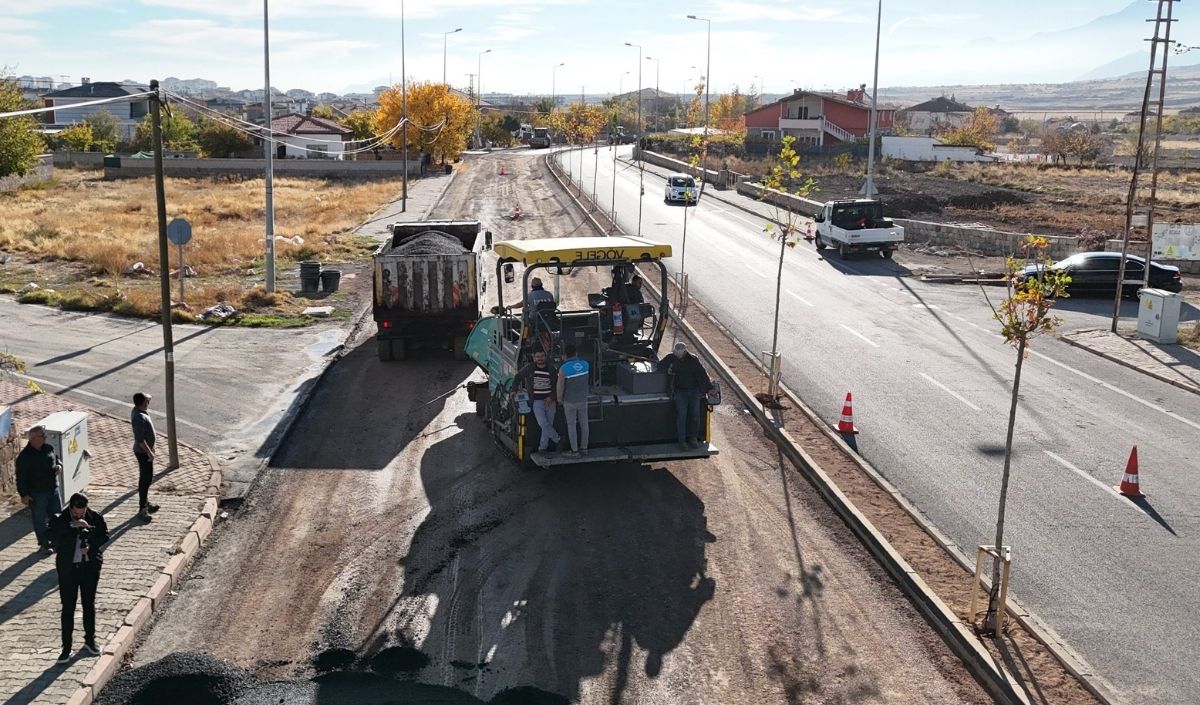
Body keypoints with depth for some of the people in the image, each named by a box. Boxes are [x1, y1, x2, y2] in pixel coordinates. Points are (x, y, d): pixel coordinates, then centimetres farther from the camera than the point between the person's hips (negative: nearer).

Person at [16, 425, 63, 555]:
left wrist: (59, 466, -3)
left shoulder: (49, 448, 1)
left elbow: (57, 459, 20)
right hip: (36, 493, -6)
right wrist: (23, 494, -15)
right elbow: (21, 477, -13)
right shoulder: (24, 456, -16)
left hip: (53, 490, 6)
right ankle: (44, 545, 20)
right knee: (40, 520, 7)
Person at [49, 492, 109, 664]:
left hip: (90, 566, 2)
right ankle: (66, 647, 10)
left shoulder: (95, 517, -4)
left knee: (89, 604, 14)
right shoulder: (59, 520, -10)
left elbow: (105, 535, -4)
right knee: (68, 608, 2)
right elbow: (53, 534, -29)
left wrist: (91, 545, -19)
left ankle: (90, 640, 30)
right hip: (68, 568, -2)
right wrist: (72, 525, -37)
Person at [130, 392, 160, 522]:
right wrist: (149, 452, -24)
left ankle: (146, 503, 34)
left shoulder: (137, 411, 1)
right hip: (143, 452, -10)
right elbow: (140, 439, -29)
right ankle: (142, 509, -1)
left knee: (146, 478, 21)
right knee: (146, 480, -5)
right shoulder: (139, 418, -29)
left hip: (144, 451, 10)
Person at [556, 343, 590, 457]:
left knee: (571, 425, 7)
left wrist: (559, 399, 6)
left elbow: (560, 386, -13)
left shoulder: (563, 369, -21)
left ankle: (574, 450, 14)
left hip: (570, 401, -4)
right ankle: (584, 448, 23)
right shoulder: (585, 364, -8)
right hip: (583, 399, 4)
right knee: (583, 423, 14)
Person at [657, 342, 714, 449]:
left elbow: (702, 374, -1)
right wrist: (667, 370, -10)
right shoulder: (671, 358, 1)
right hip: (680, 391, -1)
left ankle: (693, 438, 8)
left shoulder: (693, 359, 0)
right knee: (681, 415, -10)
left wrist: (709, 388, -6)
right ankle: (682, 440, -6)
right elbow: (660, 366, 13)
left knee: (695, 415, -2)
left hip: (694, 391, 1)